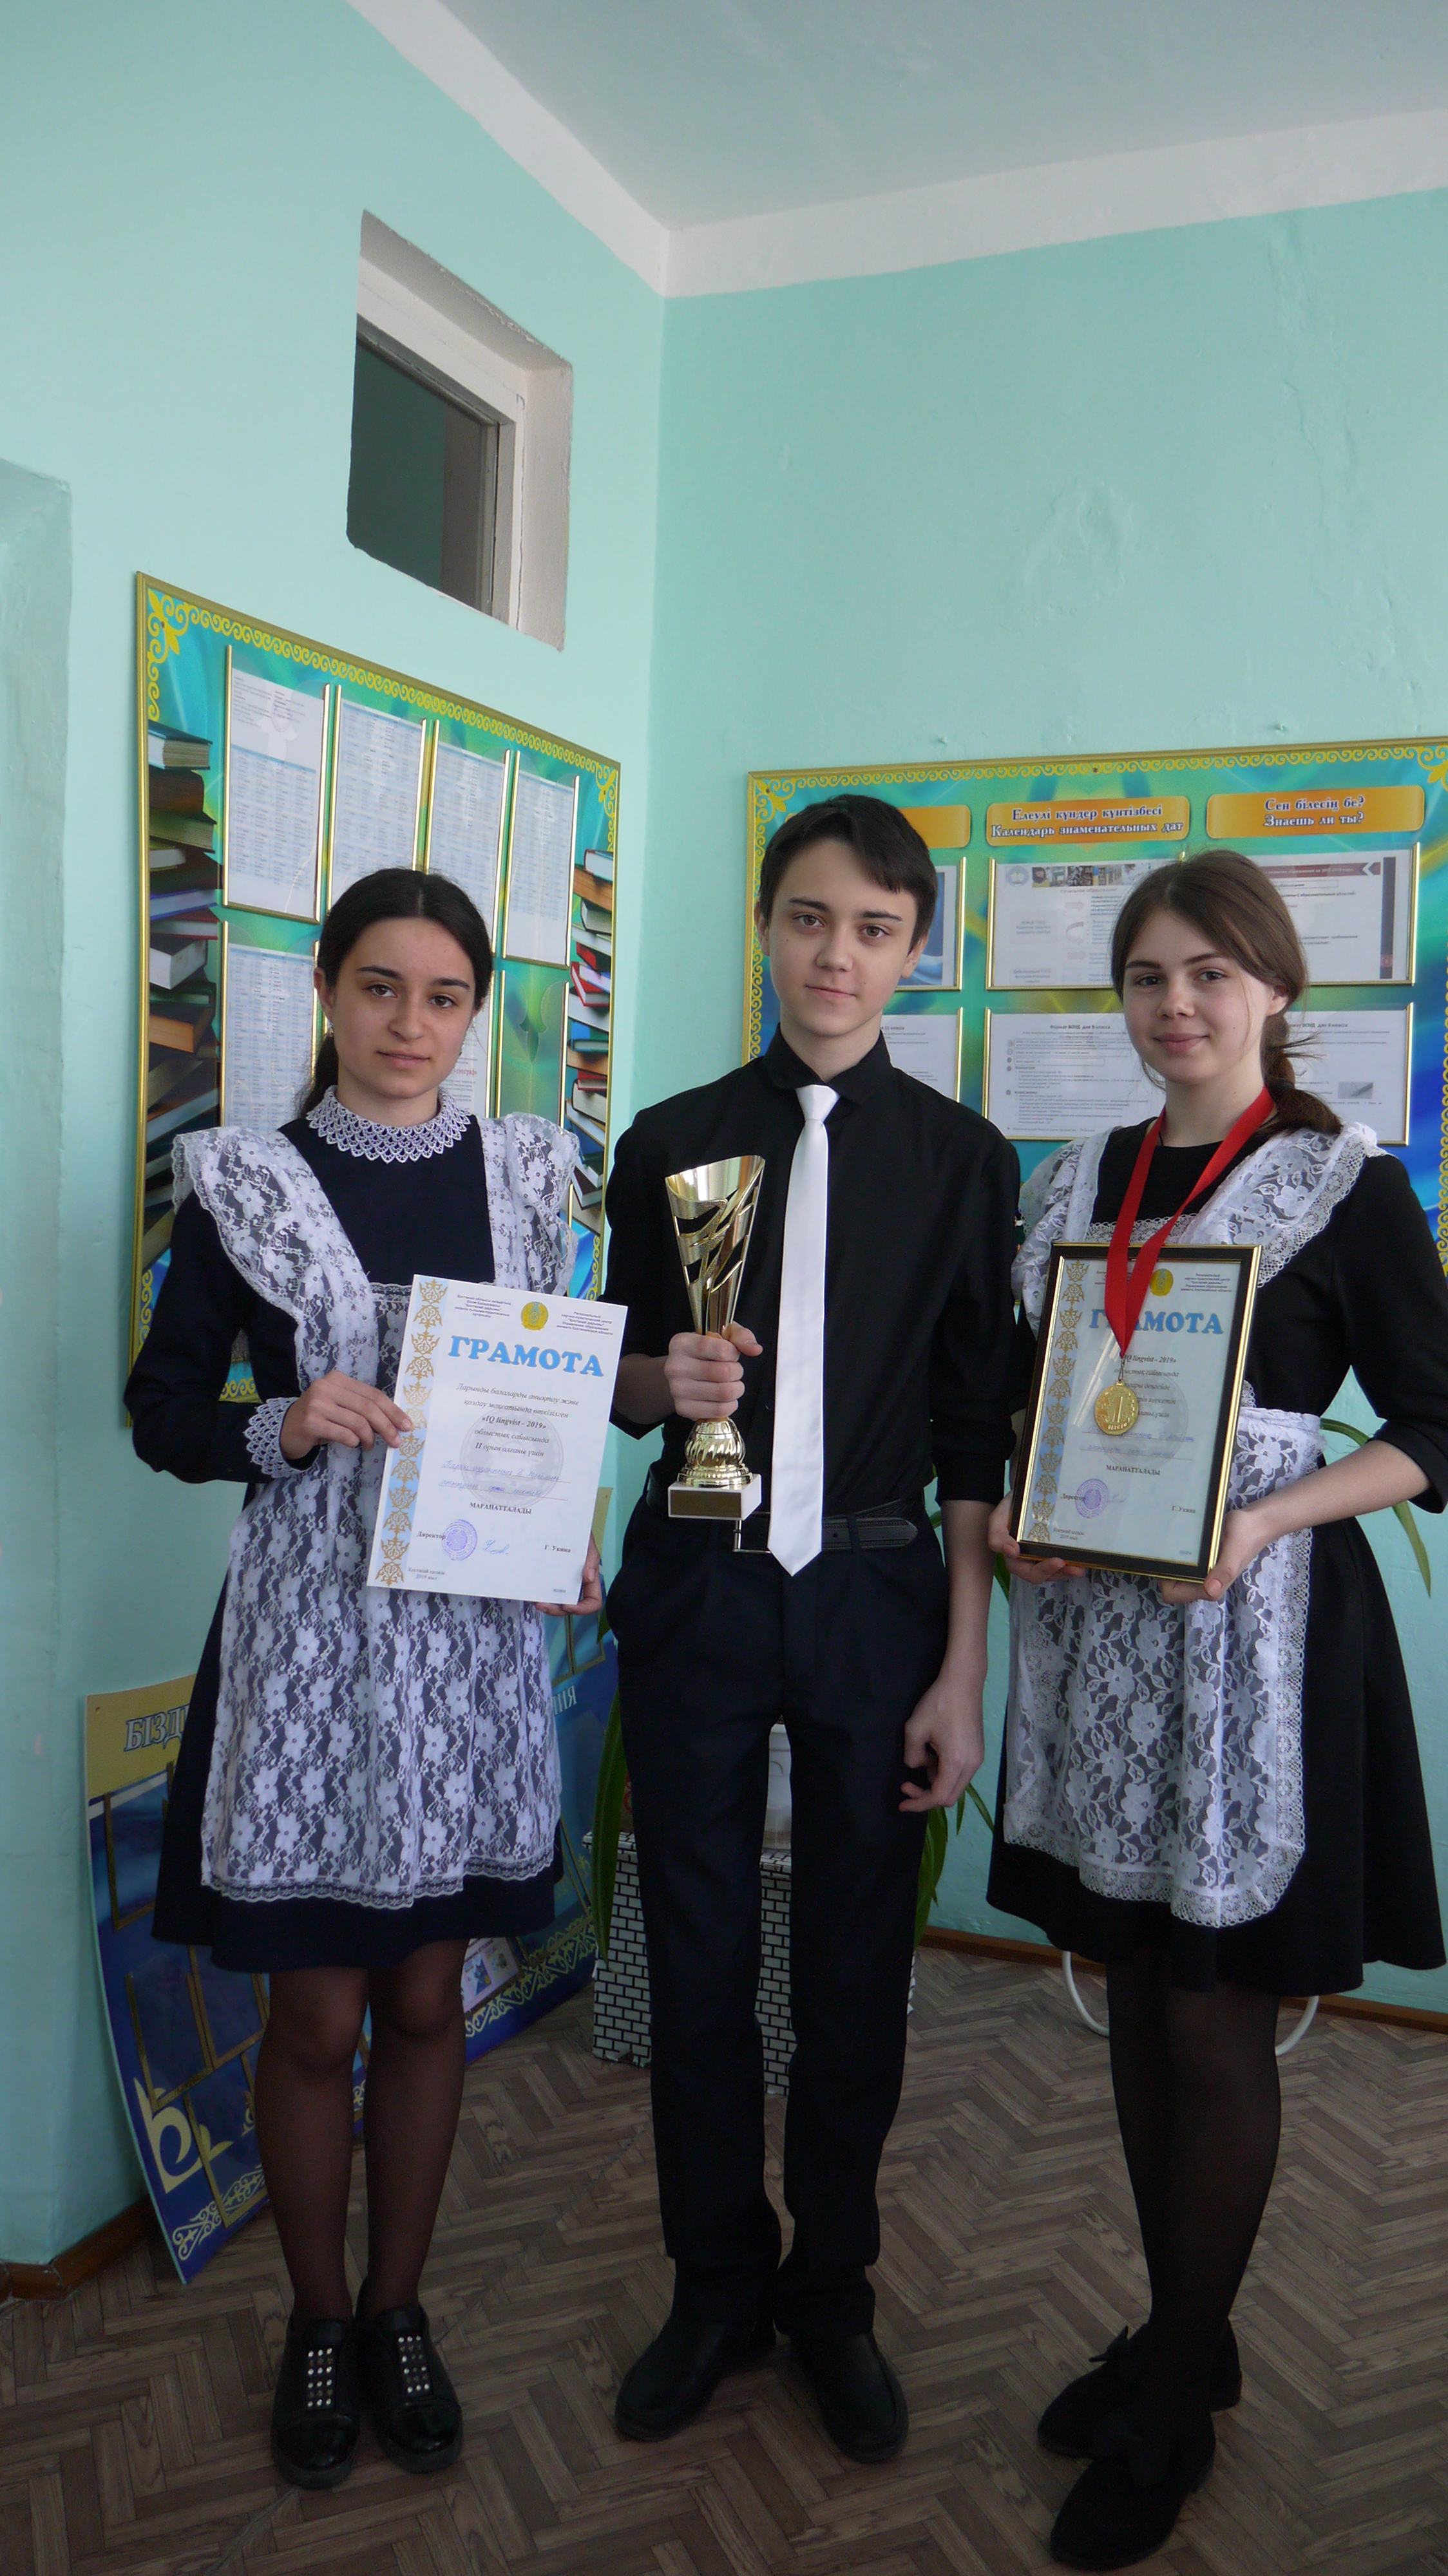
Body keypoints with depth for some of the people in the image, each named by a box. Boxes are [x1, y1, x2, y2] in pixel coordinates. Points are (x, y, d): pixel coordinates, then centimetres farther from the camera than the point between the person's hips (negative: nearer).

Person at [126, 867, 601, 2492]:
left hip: (476, 1624, 3)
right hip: (311, 1623, -2)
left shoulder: (523, 1175, 5)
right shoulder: (247, 1184, -3)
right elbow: (160, 1405, 0)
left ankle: (398, 2310, 35)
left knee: (426, 1998, 15)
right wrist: (282, 1428, -18)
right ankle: (317, 2317, 34)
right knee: (317, 2012, 9)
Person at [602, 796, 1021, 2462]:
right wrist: (666, 1379, -13)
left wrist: (962, 1670, -5)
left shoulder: (960, 1158, 0)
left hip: (875, 1595, -1)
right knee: (696, 1961, 11)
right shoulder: (673, 1141, 4)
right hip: (694, 1589, 1)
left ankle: (831, 2296, 34)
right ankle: (717, 2288, 34)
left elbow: (976, 1432, -2)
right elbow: (617, 1376, 11)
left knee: (857, 1968, 10)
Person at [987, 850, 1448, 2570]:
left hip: (1255, 1633, -5)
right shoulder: (1071, 1183, 9)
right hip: (1095, 1627, 5)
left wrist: (1266, 1518, -18)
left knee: (1213, 2021, 4)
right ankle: (1183, 2333, 35)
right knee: (1137, 1999, 14)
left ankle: (1171, 2412, 24)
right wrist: (1014, 1510, -4)